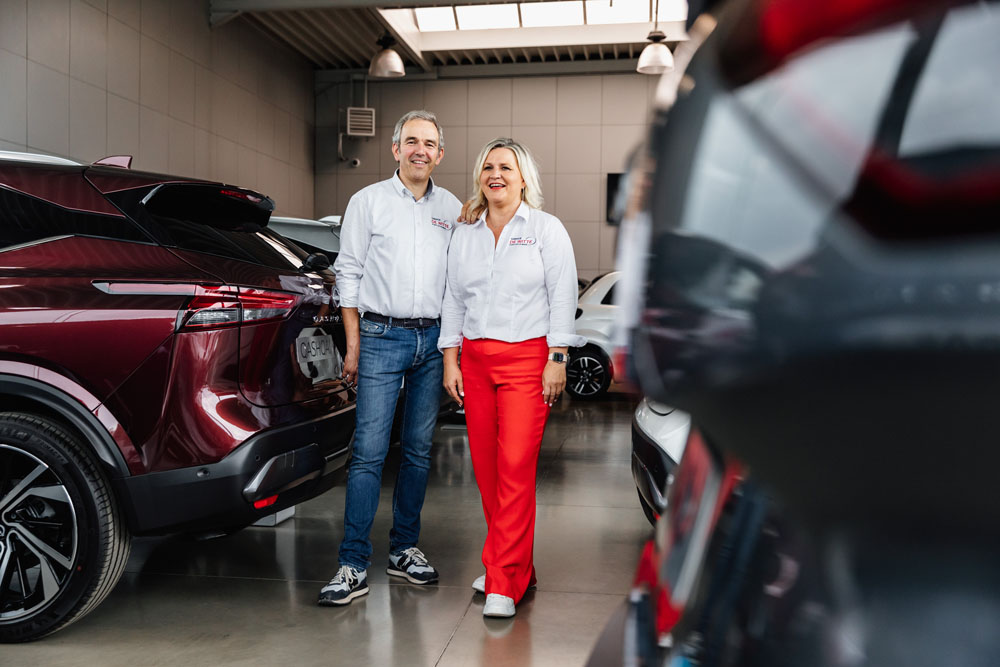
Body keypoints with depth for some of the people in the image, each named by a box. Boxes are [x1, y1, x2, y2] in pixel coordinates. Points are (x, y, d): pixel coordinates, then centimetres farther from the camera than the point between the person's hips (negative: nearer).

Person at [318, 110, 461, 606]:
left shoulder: (453, 209, 12)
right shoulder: (368, 201, 4)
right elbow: (348, 274, 2)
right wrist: (353, 345, -3)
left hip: (434, 340, 3)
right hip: (382, 336, -3)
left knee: (419, 449, 9)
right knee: (369, 451, -7)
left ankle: (404, 549, 21)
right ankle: (354, 565, -1)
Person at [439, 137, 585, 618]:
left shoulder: (546, 229, 3)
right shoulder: (464, 236, 15)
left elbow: (563, 298, -2)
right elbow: (453, 301, 16)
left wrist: (557, 361, -9)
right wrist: (451, 361, 9)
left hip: (527, 358, -5)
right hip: (475, 359, 5)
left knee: (516, 467, -10)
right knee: (486, 468, 5)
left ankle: (504, 583, -3)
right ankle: (515, 567, 21)